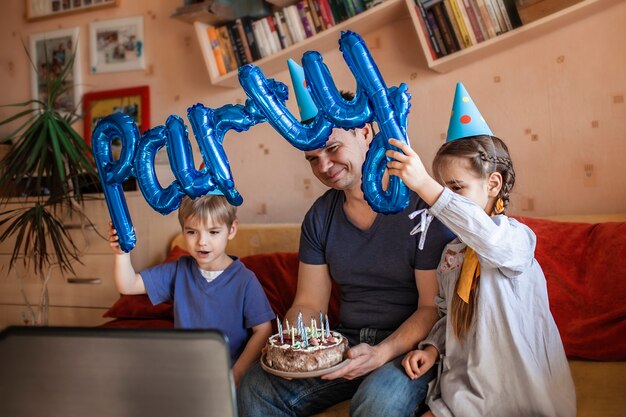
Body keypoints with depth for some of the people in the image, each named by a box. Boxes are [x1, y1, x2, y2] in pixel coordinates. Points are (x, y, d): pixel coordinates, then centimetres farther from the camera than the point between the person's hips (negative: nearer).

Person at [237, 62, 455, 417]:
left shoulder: (423, 206, -11)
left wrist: (382, 354, -24)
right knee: (256, 387, -16)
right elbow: (309, 304, 8)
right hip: (345, 344, 5)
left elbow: (433, 307, -10)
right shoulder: (321, 215, 7)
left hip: (408, 347, -4)